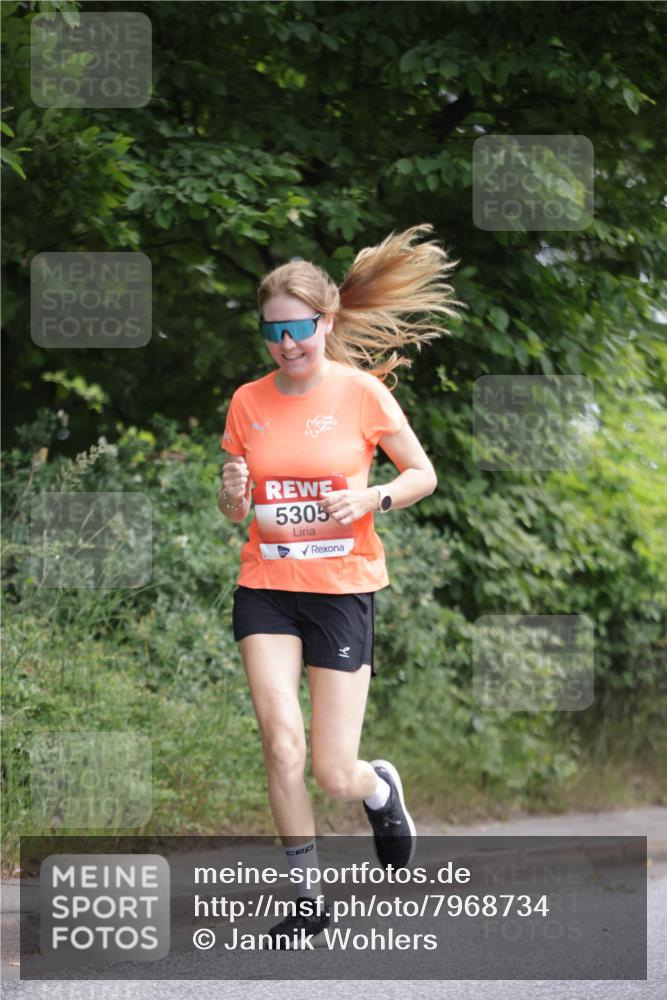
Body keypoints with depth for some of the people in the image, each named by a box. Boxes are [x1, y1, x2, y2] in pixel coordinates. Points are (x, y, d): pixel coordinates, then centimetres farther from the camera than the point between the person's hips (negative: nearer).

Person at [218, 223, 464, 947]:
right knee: (281, 740, -15)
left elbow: (423, 475, 4)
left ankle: (380, 787, 35)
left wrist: (375, 499, -16)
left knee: (333, 773, -3)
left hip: (342, 589, -2)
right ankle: (308, 897, -1)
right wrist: (233, 496, -12)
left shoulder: (361, 390, -5)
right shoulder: (248, 403, 3)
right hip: (266, 588, 2)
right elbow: (234, 508, 12)